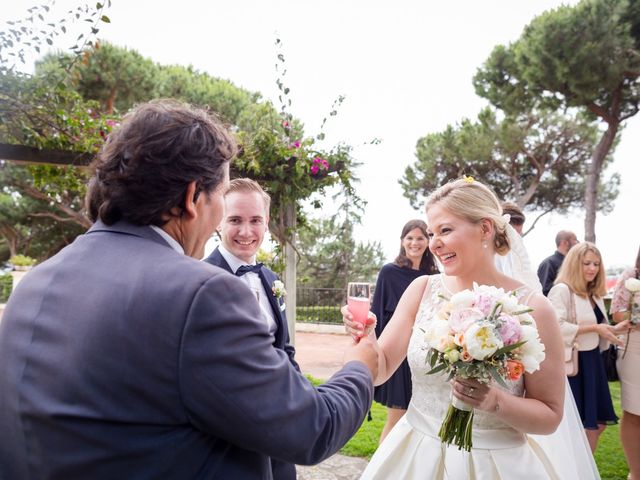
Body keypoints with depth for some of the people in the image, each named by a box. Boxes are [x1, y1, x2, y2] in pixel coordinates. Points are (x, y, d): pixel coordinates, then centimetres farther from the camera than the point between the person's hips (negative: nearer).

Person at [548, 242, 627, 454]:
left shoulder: (595, 294, 13)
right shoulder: (561, 290, -15)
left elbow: (600, 330, 20)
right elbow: (557, 327, -27)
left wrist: (618, 328, 1)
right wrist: (594, 328, -21)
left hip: (592, 361, 9)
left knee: (597, 424, 15)